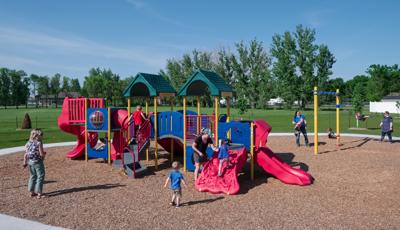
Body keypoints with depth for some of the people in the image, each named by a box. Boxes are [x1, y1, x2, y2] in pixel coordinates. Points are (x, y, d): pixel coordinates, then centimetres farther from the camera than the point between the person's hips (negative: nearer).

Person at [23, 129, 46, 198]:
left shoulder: (28, 143, 3)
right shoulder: (39, 143, -16)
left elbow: (26, 154, 5)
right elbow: (41, 154, -17)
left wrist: (25, 162, 12)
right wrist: (44, 153, 4)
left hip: (30, 162, 7)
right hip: (38, 162, -7)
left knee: (33, 176, 19)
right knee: (40, 176, 2)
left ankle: (32, 192, 27)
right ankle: (39, 193, 3)